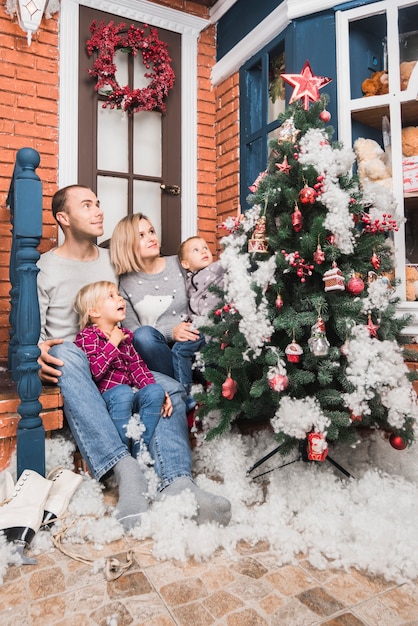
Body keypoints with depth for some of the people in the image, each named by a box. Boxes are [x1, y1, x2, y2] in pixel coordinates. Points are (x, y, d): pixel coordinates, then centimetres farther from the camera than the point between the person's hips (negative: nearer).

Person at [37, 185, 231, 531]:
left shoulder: (114, 261, 14)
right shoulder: (44, 268, 3)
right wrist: (38, 353, -28)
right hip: (68, 363, -3)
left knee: (171, 389, -23)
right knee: (66, 352, -40)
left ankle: (177, 483, -40)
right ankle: (125, 467, -46)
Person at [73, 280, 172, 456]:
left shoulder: (125, 335, 18)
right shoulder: (86, 336, -1)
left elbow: (138, 367, 8)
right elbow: (95, 371, -18)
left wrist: (157, 393, -6)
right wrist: (113, 343, -12)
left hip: (132, 393, 6)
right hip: (105, 394, -5)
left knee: (155, 390, -23)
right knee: (123, 392, -36)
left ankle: (140, 451, -16)